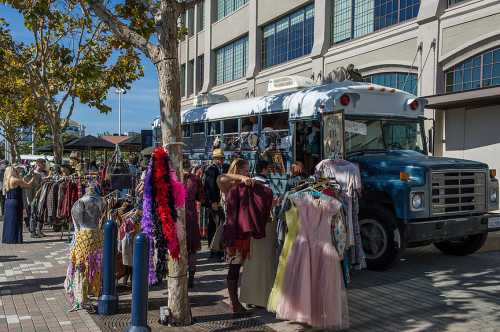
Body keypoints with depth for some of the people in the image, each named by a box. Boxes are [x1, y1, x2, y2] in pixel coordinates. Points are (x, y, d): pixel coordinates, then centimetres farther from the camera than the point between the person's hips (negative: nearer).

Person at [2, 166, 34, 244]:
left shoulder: (7, 181, 12)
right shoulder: (16, 180, -12)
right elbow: (27, 185, -6)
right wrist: (33, 178, 8)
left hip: (8, 202, 8)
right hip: (15, 202, -8)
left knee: (8, 220, 11)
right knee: (15, 220, -3)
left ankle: (7, 238, 16)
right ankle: (14, 239, -1)